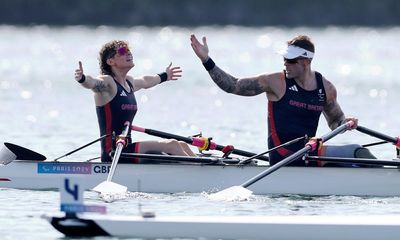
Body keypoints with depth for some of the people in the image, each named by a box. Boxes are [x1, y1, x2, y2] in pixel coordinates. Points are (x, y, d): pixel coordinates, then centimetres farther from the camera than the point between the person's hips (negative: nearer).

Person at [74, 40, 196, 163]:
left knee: (181, 146, 5)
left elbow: (145, 81, 39)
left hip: (126, 149, 10)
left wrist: (164, 76, 57)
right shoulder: (107, 82, -11)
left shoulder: (129, 82, 16)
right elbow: (92, 83, -34)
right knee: (171, 145, -17)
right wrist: (82, 78, -57)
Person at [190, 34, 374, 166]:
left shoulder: (325, 88, 8)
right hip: (283, 158, -6)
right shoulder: (276, 82, -4)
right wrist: (206, 60, -10)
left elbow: (335, 120, 23)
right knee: (355, 151, -18)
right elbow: (233, 86, -3)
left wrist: (345, 123, -1)